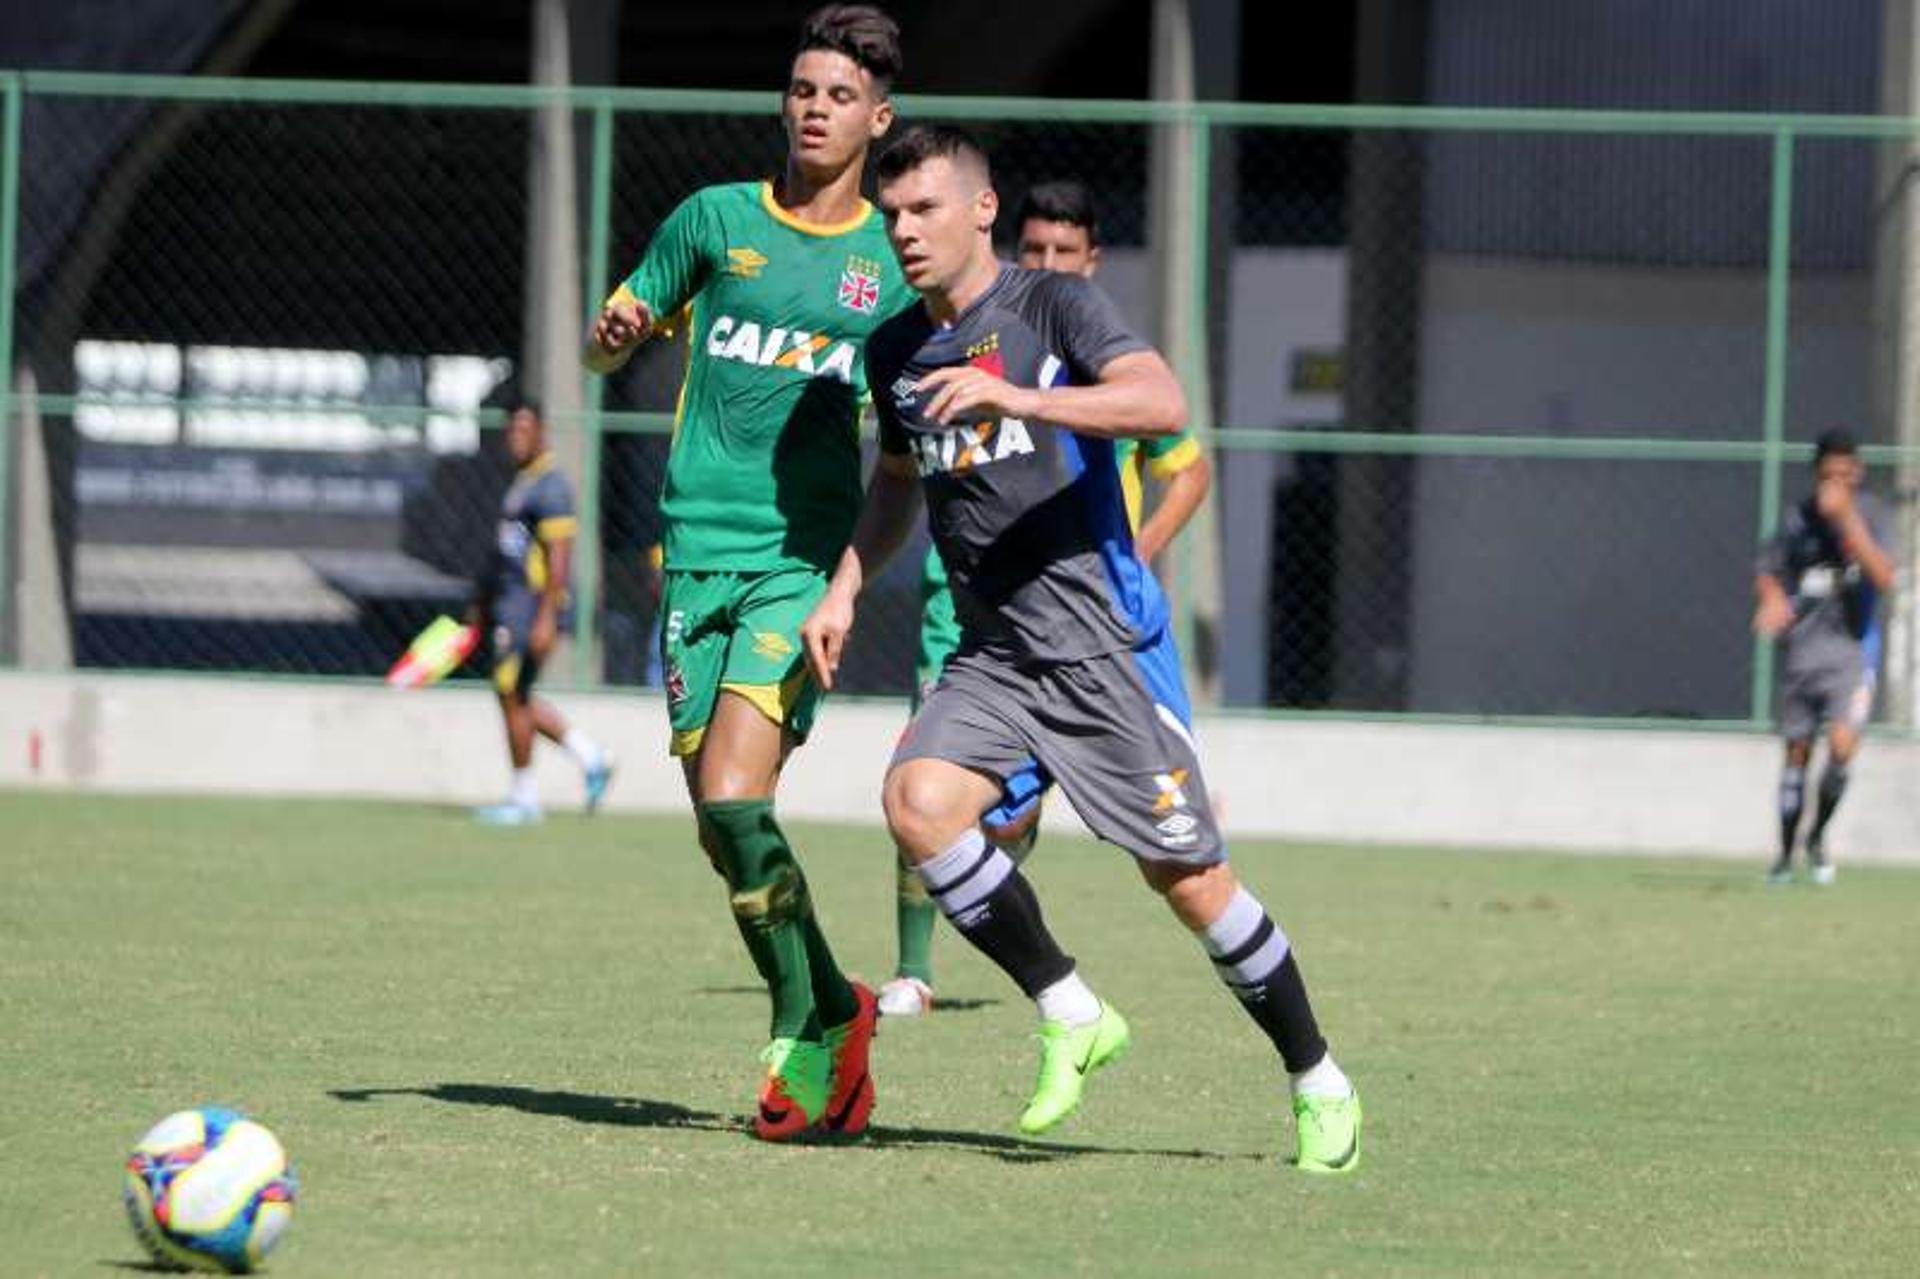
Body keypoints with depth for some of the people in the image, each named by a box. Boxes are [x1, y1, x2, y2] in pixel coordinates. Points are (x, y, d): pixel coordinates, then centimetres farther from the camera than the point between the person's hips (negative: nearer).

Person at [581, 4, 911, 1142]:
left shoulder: (893, 261, 6)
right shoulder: (716, 218, 9)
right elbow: (607, 345, 15)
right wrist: (615, 336, -8)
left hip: (806, 559, -3)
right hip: (700, 548, 3)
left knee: (734, 799, -19)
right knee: (720, 829, 1)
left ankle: (808, 1024, -4)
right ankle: (834, 1013, 18)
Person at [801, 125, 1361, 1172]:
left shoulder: (1054, 304, -7)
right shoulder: (896, 350, 12)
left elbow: (1163, 403, -25)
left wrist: (1018, 398, -36)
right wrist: (844, 590, 18)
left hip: (1104, 642, -6)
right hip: (993, 651, 6)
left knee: (1186, 876, -4)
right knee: (916, 799, -20)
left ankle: (1318, 1083, 14)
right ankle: (1069, 1016, -5)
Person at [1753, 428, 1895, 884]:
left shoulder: (1870, 513, -4)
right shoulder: (1799, 518, 1)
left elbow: (1884, 577, -17)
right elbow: (1768, 570, 11)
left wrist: (1846, 518, -23)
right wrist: (1773, 599, -12)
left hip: (1852, 646, -2)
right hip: (1801, 646, 2)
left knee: (1843, 745, -19)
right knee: (1797, 752, 8)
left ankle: (1819, 836, 6)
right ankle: (1786, 853, 23)